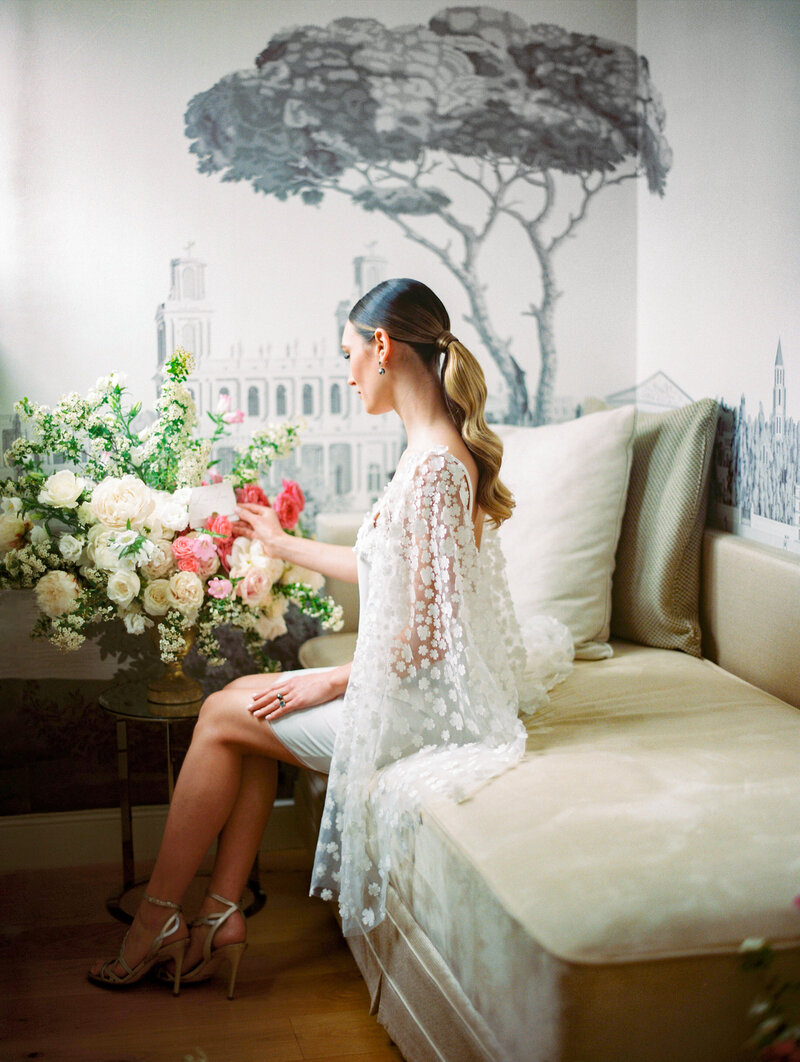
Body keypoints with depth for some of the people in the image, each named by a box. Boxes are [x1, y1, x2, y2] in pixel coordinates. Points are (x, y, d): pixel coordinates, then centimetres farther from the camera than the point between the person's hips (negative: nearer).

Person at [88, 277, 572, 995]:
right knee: (249, 704, 11)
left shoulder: (435, 466, -23)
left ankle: (157, 920, 13)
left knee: (223, 715, -1)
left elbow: (426, 629, -24)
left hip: (422, 704, -9)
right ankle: (223, 913, 12)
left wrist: (334, 682, -12)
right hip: (421, 687, 9)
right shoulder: (435, 451, 8)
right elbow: (387, 570, 18)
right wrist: (284, 544, 30)